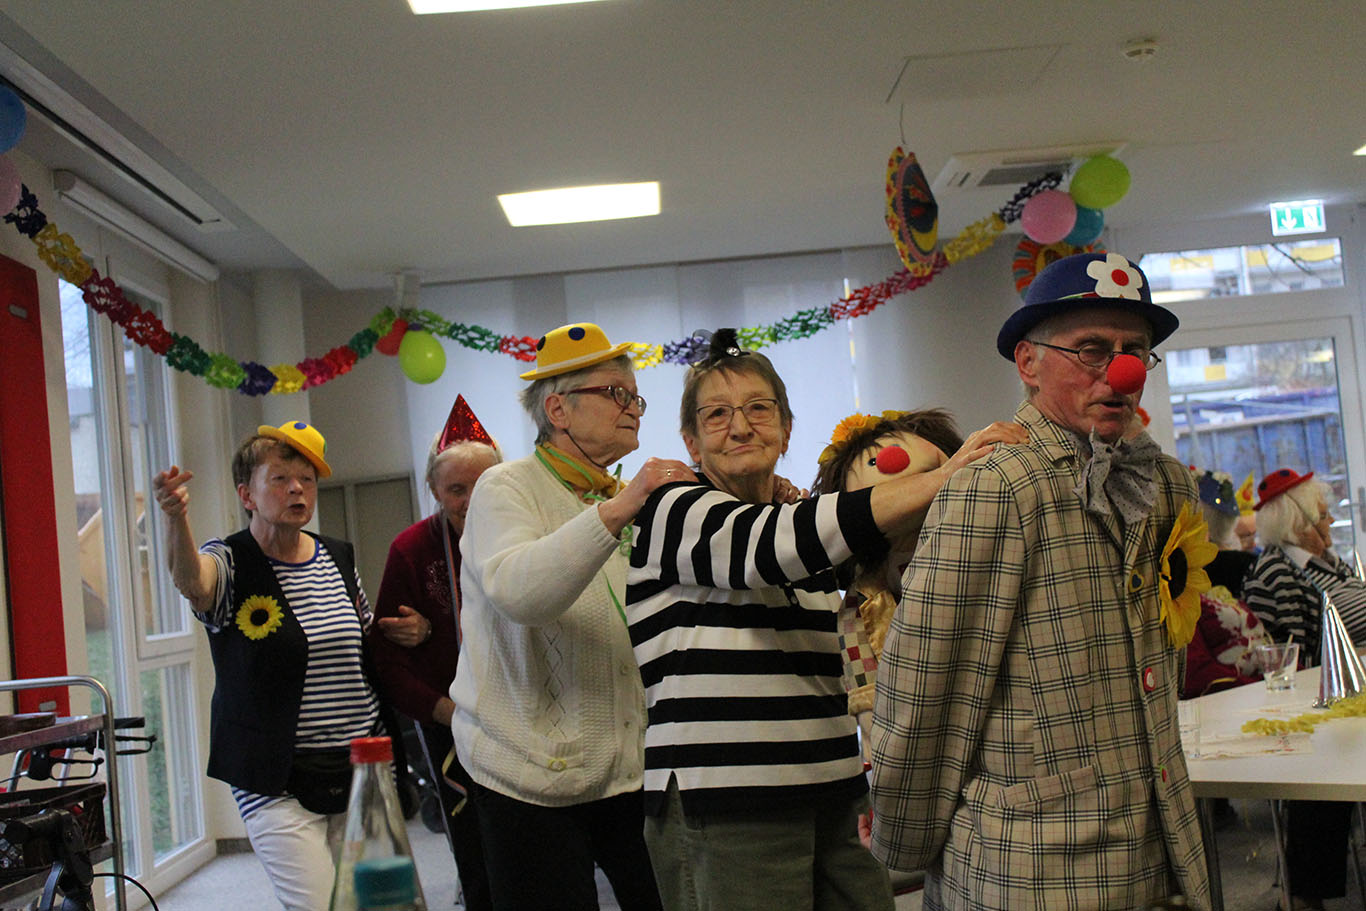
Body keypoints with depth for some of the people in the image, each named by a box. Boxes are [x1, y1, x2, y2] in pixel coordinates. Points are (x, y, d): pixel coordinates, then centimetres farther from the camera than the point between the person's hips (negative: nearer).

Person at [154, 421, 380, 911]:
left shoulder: (340, 558, 10)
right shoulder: (230, 563, -8)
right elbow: (190, 579, -34)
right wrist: (176, 517, -54)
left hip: (358, 771, 6)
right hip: (276, 785, -5)